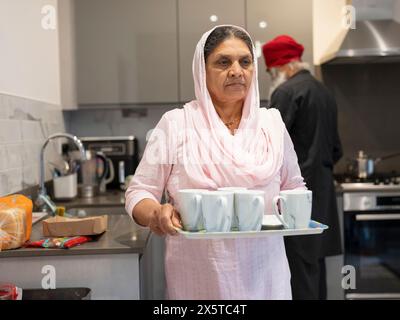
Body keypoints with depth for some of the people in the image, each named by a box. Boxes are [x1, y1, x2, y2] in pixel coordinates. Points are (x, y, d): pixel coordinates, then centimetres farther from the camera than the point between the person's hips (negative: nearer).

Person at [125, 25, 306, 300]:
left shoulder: (272, 122, 4)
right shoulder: (175, 124, -5)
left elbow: (294, 187, 13)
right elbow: (139, 193, -4)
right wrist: (156, 214, -26)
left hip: (263, 274, 3)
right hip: (197, 276, -2)